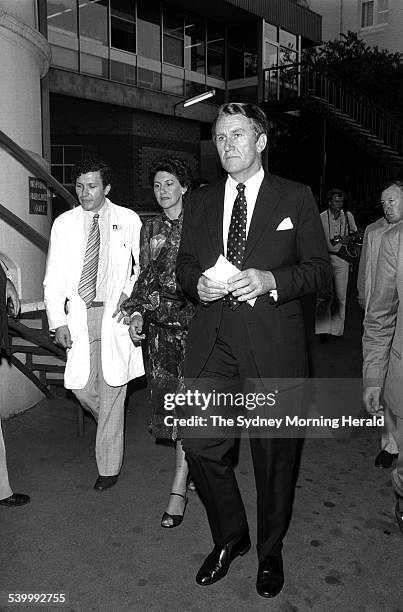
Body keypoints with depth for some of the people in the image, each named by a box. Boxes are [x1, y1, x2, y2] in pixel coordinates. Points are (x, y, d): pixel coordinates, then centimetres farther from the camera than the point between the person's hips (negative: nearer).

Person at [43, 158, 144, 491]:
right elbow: (54, 278, 5)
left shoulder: (129, 220, 3)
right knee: (81, 386, 0)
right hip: (79, 313, 2)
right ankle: (111, 426, 35)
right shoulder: (64, 223, 8)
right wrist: (58, 321, -4)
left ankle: (109, 467, 14)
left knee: (112, 388, 0)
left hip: (116, 313, -2)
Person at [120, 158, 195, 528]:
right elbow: (144, 277, 14)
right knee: (167, 397, 8)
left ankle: (179, 491, 0)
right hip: (160, 325, 5)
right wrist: (136, 313, 1)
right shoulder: (150, 229, 12)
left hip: (194, 322, -5)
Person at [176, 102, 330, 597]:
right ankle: (230, 538, 29)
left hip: (273, 346, -2)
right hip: (212, 342, 3)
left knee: (275, 453, 9)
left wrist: (270, 280, -16)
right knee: (200, 445, 1)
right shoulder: (199, 202, 13)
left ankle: (270, 551, 34)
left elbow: (319, 268, 1)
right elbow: (184, 263, 17)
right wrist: (197, 282, -5)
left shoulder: (296, 198, 3)